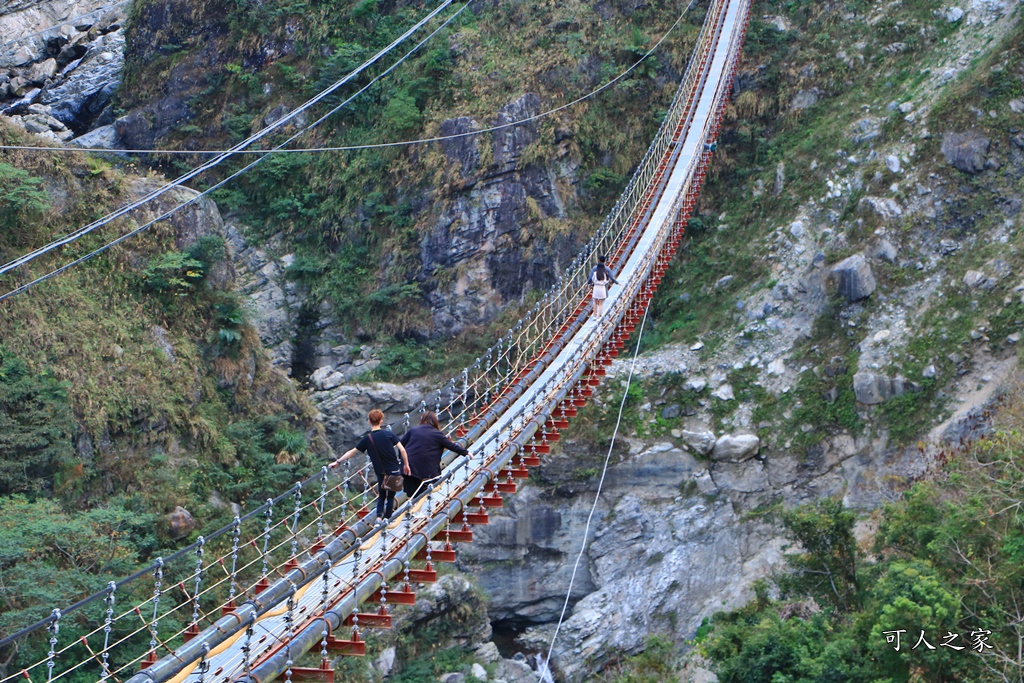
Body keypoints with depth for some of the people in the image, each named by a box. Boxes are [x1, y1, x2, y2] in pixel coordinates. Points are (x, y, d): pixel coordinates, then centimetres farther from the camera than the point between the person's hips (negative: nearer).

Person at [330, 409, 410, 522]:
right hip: (394, 470, -1)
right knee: (390, 497, 13)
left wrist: (338, 462, 9)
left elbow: (352, 452, 0)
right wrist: (406, 465, 2)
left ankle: (379, 517, -1)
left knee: (381, 496, 19)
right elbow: (402, 450, -9)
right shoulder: (389, 434, -7)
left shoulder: (367, 439, -5)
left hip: (381, 473, 1)